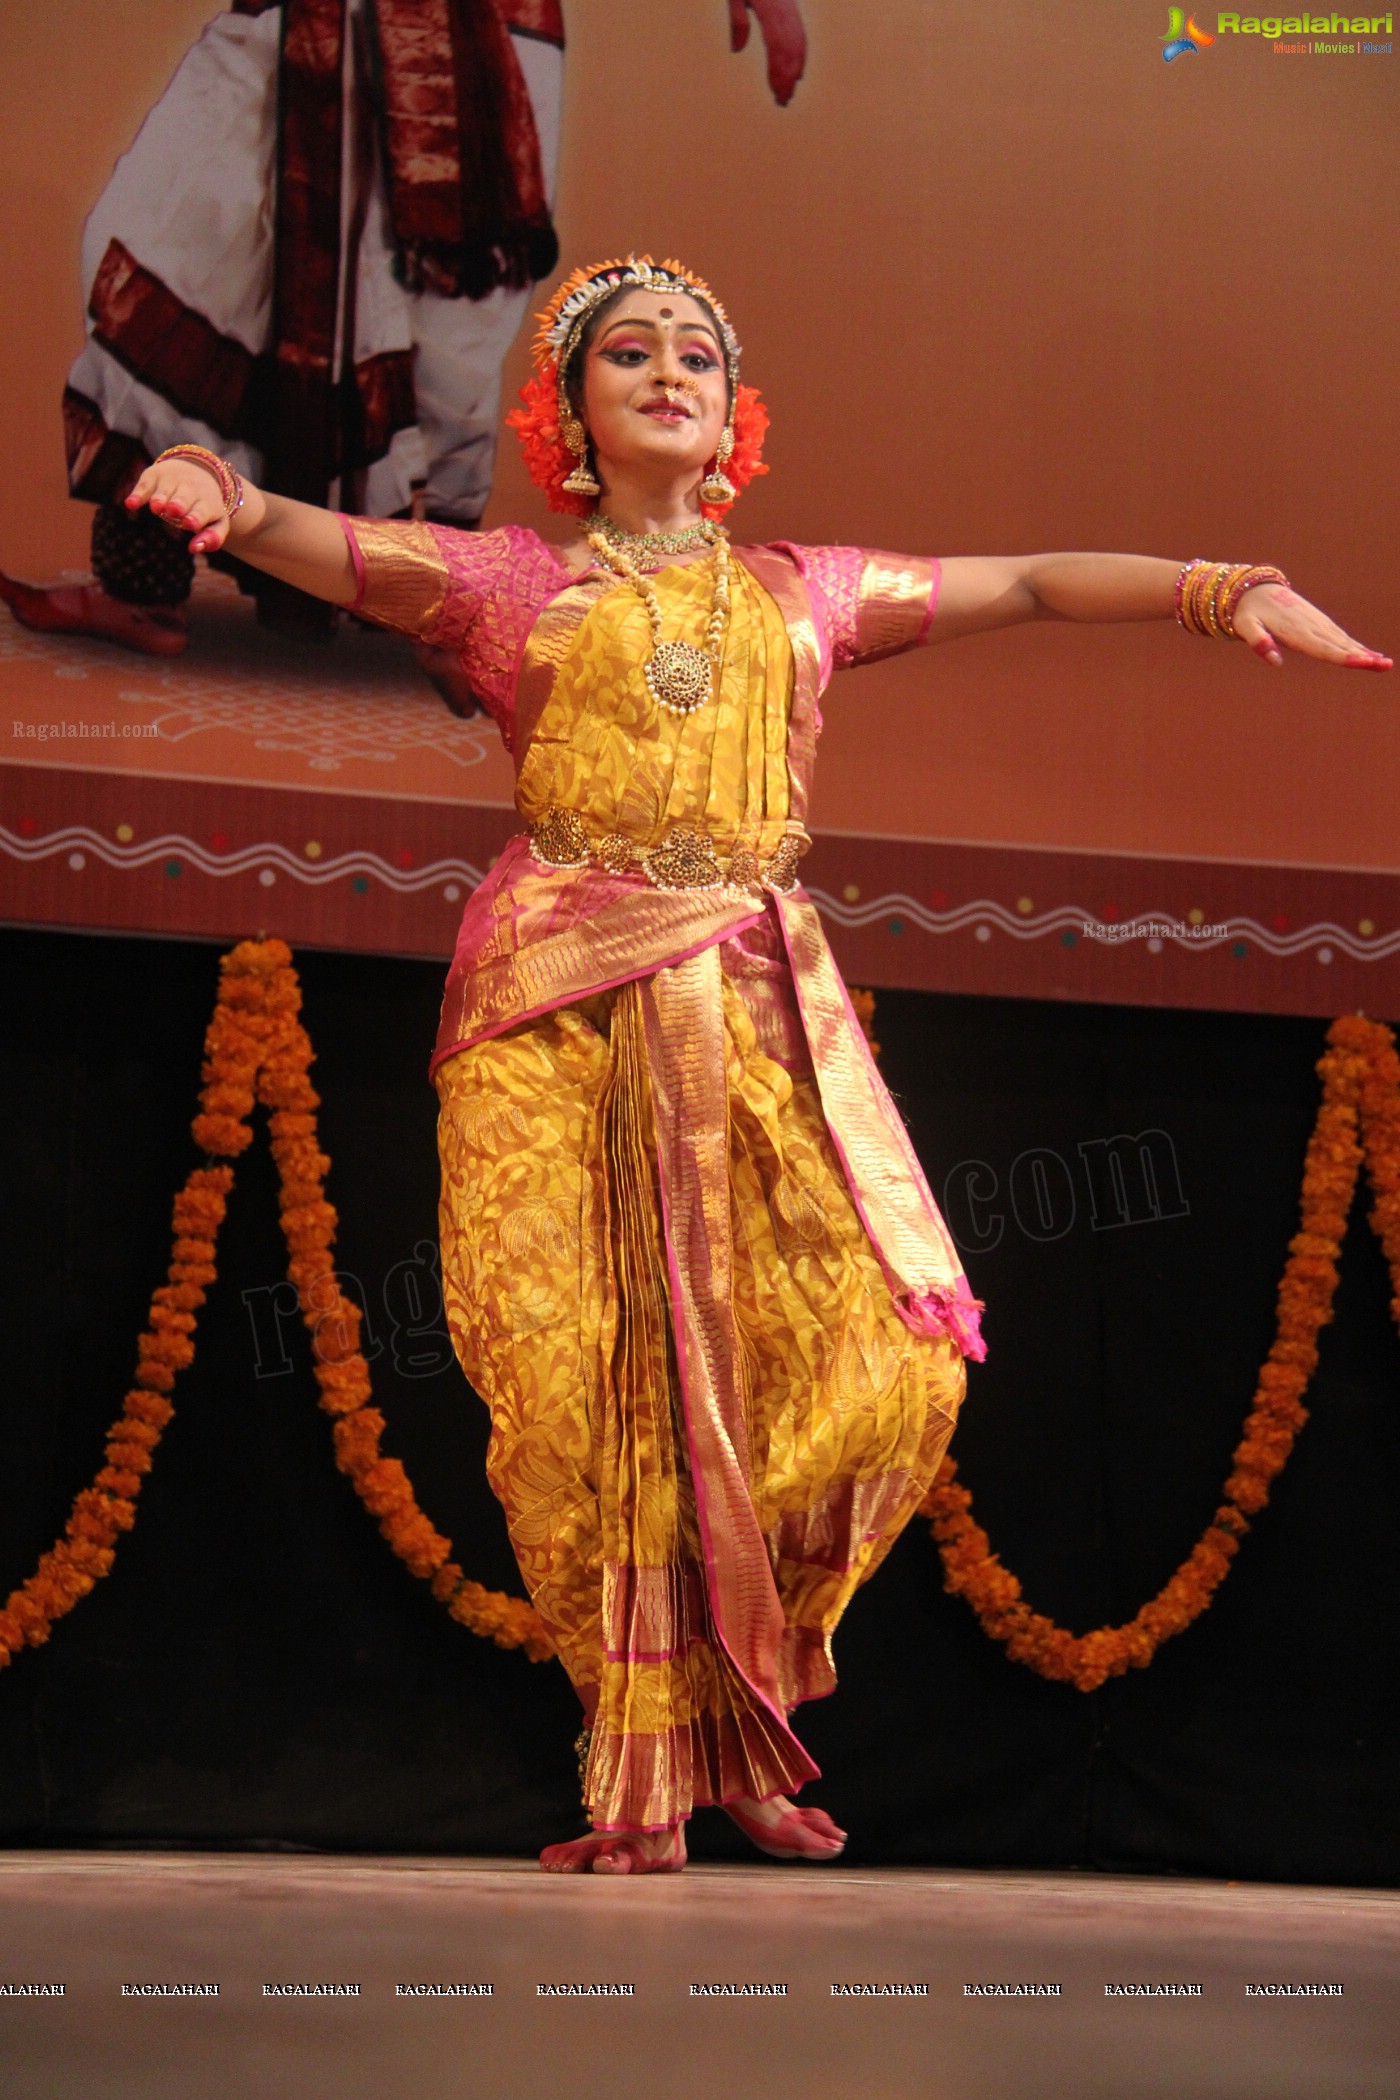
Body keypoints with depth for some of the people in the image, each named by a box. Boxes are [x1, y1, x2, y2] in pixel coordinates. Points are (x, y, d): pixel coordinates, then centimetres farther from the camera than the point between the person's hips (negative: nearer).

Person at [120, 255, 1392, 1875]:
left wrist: (1229, 588, 9)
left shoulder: (802, 589, 22)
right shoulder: (511, 581, 14)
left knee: (880, 1359, -10)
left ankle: (738, 1714, 11)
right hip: (563, 1008, -2)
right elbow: (338, 549, -1)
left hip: (758, 1006, 2)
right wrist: (232, 500, -24)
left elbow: (1026, 585, 20)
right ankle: (643, 1778, 0)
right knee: (590, 1378, -9)